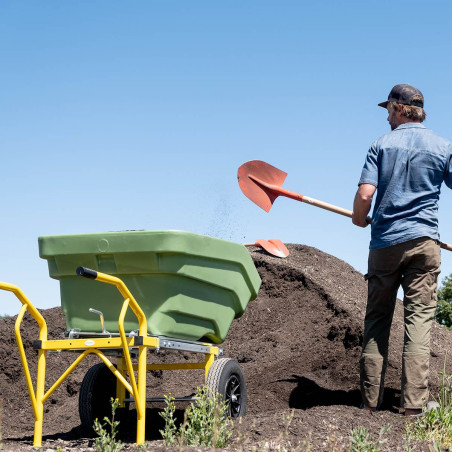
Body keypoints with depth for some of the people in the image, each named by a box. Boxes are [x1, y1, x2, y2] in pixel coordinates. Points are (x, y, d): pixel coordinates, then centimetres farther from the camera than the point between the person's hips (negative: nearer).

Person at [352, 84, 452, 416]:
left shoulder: (382, 145, 2)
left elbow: (365, 194, -8)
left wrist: (359, 219, 13)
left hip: (385, 242, 0)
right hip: (424, 240, 0)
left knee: (377, 318, 8)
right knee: (419, 318, -1)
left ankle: (371, 398, 10)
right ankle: (413, 402, -7)